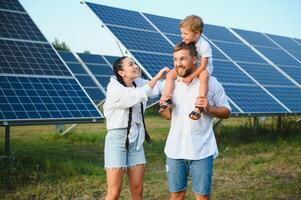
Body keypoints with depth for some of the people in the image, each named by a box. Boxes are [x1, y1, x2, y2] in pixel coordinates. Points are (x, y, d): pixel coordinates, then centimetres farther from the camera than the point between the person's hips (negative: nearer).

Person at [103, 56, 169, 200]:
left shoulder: (138, 83, 6)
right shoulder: (114, 88, -13)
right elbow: (138, 96, -25)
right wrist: (157, 77, -18)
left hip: (136, 141, 6)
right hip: (117, 140, -6)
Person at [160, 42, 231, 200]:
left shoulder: (211, 82, -5)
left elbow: (226, 112, 0)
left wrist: (209, 108, -18)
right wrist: (164, 109, -7)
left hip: (201, 152, -3)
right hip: (175, 150, 3)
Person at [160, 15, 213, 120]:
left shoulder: (204, 45, -26)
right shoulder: (185, 42, -7)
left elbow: (203, 65, -25)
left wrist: (190, 77, -27)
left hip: (203, 68, -7)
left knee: (204, 77, -42)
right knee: (170, 74, -12)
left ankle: (199, 107, -45)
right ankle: (167, 98, -18)